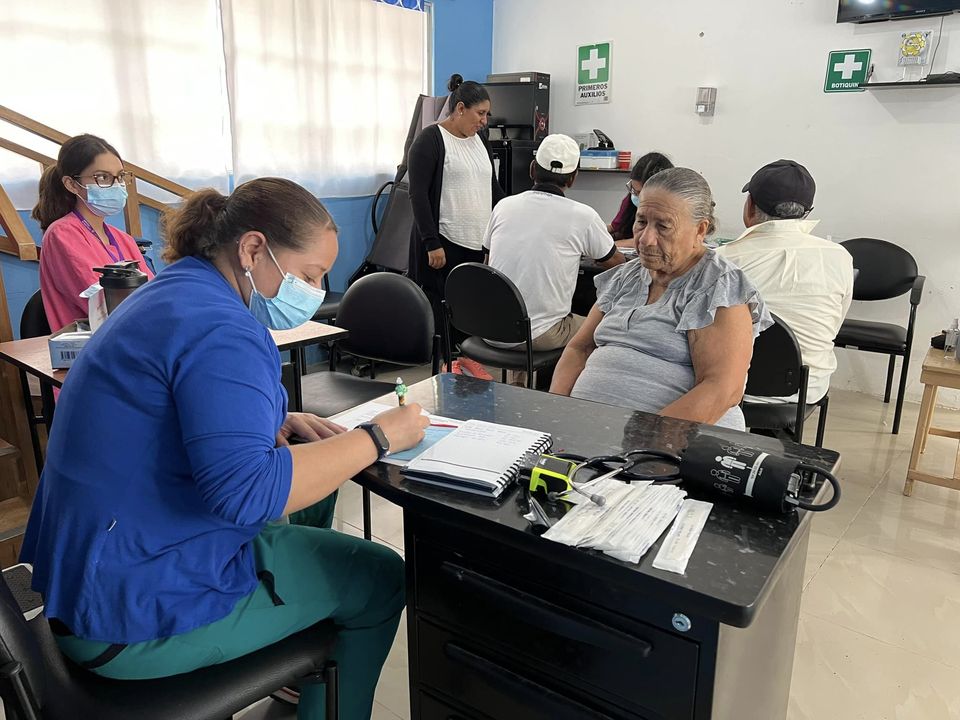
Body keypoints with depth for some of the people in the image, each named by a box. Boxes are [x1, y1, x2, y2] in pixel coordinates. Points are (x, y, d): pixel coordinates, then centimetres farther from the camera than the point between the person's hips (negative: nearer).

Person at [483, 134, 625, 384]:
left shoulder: (503, 206, 2)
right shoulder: (583, 216, -9)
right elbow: (615, 262, 9)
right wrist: (583, 250, 31)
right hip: (540, 335, -4)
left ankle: (517, 387, 39)